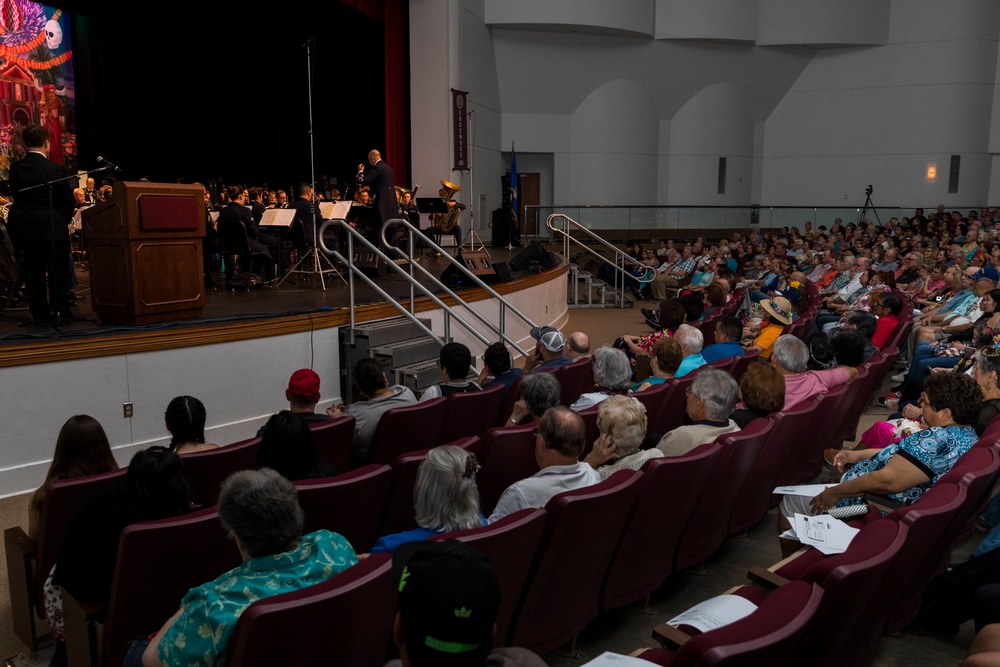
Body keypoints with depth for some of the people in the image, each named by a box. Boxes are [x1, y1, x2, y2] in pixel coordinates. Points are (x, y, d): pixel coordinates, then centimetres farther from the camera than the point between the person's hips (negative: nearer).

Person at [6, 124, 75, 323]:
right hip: (53, 227, -4)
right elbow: (67, 199, -8)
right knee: (57, 269, 5)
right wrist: (66, 219, 8)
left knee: (33, 271, 9)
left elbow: (16, 196, 7)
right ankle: (59, 310, 6)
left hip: (26, 227, 4)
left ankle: (39, 312, 13)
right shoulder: (55, 168, -13)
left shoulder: (15, 168, 0)